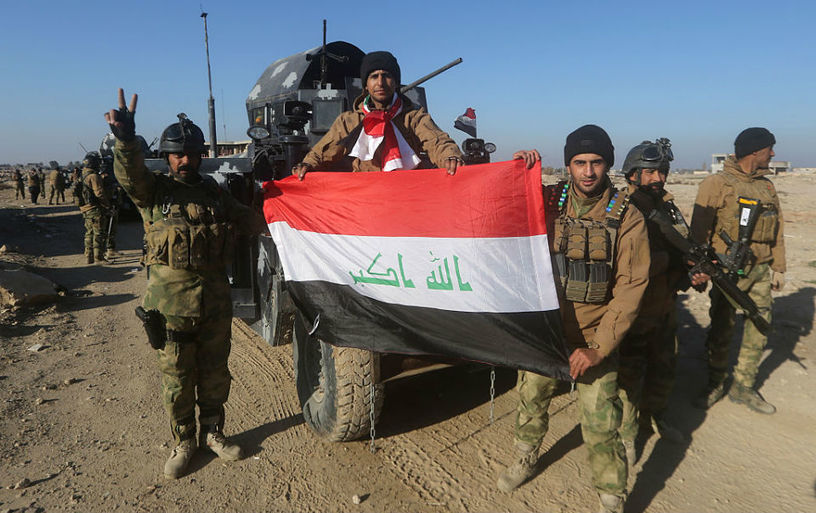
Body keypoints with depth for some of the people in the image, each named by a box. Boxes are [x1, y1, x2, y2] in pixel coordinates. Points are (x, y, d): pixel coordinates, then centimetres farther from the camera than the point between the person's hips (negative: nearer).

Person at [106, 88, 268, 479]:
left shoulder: (214, 192, 13)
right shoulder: (153, 191, 1)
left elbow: (246, 219, 21)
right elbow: (129, 175, -20)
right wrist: (125, 138, -39)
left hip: (215, 298, 3)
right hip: (170, 301, -3)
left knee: (215, 373, 13)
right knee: (176, 378, 7)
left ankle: (213, 433, 32)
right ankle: (183, 443, 26)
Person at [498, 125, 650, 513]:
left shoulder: (627, 218, -10)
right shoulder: (548, 201, -3)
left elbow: (630, 289, -12)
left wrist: (598, 347, -17)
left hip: (594, 338, -3)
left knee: (601, 427, 0)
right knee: (530, 398, 20)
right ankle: (526, 459, 48)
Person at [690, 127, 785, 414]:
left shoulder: (767, 187, 13)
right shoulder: (717, 184, -7)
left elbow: (776, 230, 16)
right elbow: (699, 231, -10)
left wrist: (778, 268, 12)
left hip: (761, 272, 6)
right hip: (729, 272, -6)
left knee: (758, 331, 10)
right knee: (721, 330, 3)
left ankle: (743, 388, 24)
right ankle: (715, 385, 19)